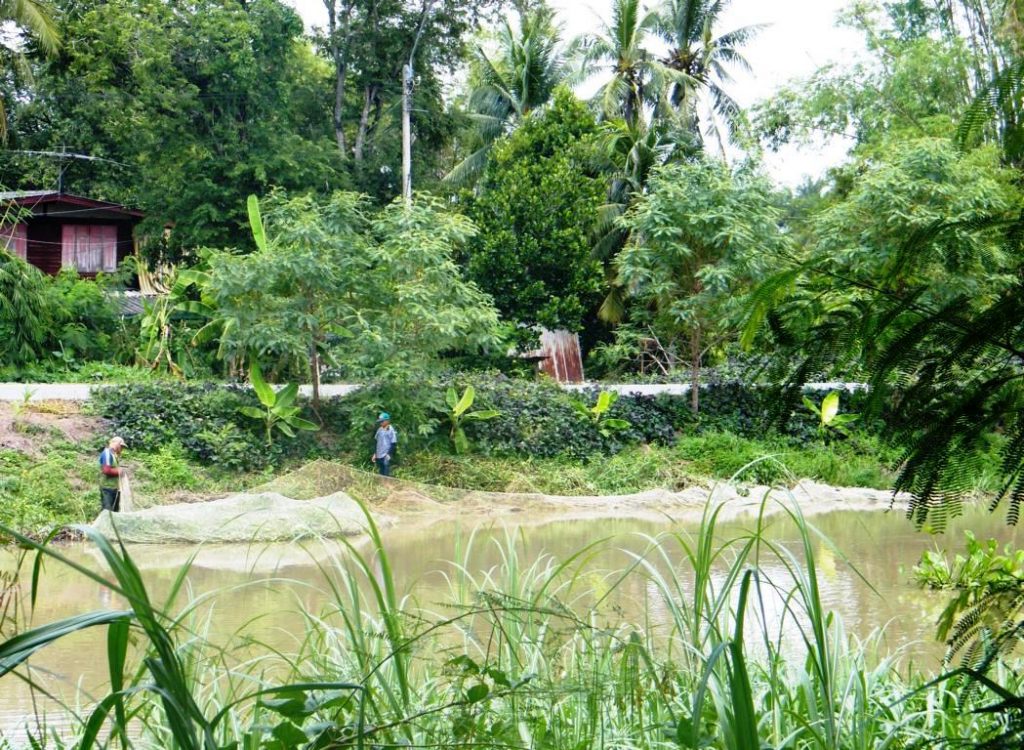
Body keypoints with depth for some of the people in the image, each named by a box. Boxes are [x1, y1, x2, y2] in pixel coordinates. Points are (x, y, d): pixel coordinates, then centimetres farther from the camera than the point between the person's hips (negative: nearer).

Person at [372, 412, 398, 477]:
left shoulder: (391, 431, -8)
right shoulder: (380, 430, 10)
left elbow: (393, 444, -9)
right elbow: (376, 441, 17)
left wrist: (389, 454, -14)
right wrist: (375, 454, 14)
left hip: (386, 456, -7)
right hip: (379, 456, 7)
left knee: (386, 474, -8)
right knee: (381, 473, 13)